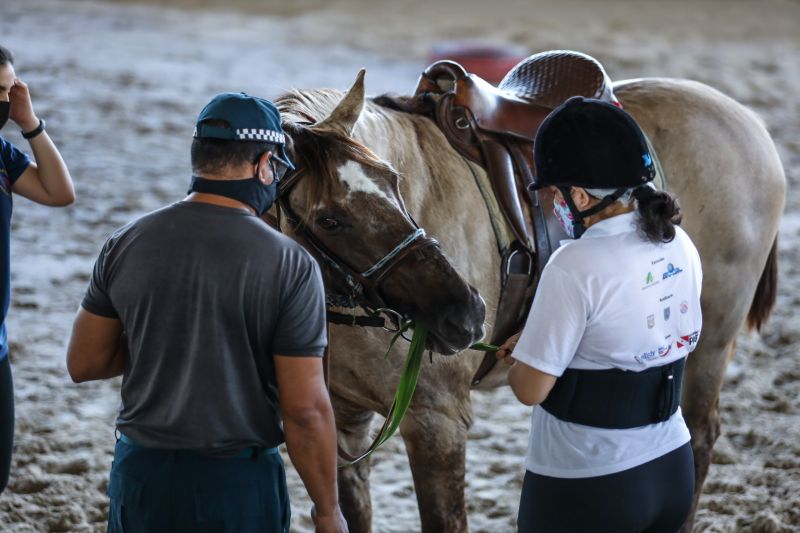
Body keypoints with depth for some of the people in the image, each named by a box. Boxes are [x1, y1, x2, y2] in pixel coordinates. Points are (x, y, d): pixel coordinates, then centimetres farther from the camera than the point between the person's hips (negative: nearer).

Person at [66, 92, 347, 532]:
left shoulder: (125, 245, -3)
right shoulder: (290, 264, -14)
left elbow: (84, 363, 4)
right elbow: (305, 410, -15)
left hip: (140, 474, 3)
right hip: (238, 483, -3)